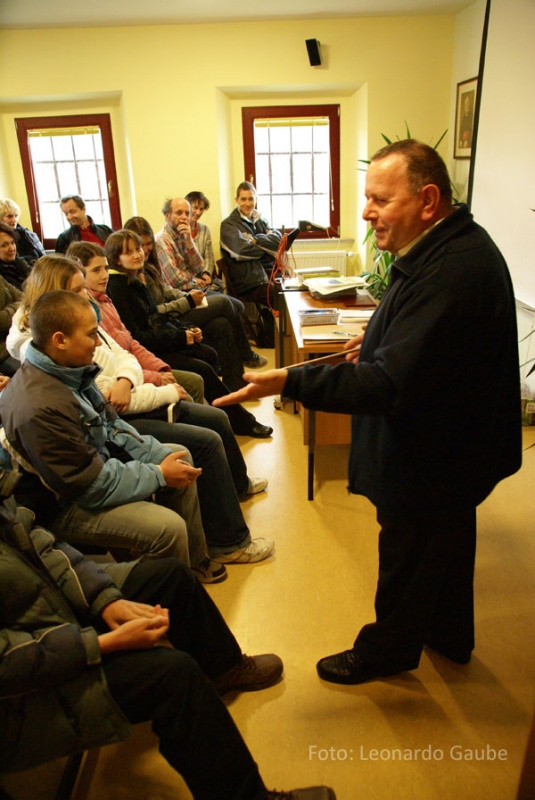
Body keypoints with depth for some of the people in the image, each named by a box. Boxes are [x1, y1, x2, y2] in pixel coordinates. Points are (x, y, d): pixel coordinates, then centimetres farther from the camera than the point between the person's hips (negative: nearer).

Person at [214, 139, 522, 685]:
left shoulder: (449, 273, -32)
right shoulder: (455, 247, 3)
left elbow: (391, 384, -37)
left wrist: (289, 383, -39)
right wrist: (383, 339, 9)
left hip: (431, 455, -10)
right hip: (454, 440, 11)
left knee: (407, 556, 12)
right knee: (448, 542, 27)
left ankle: (387, 650, 39)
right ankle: (450, 635, 51)